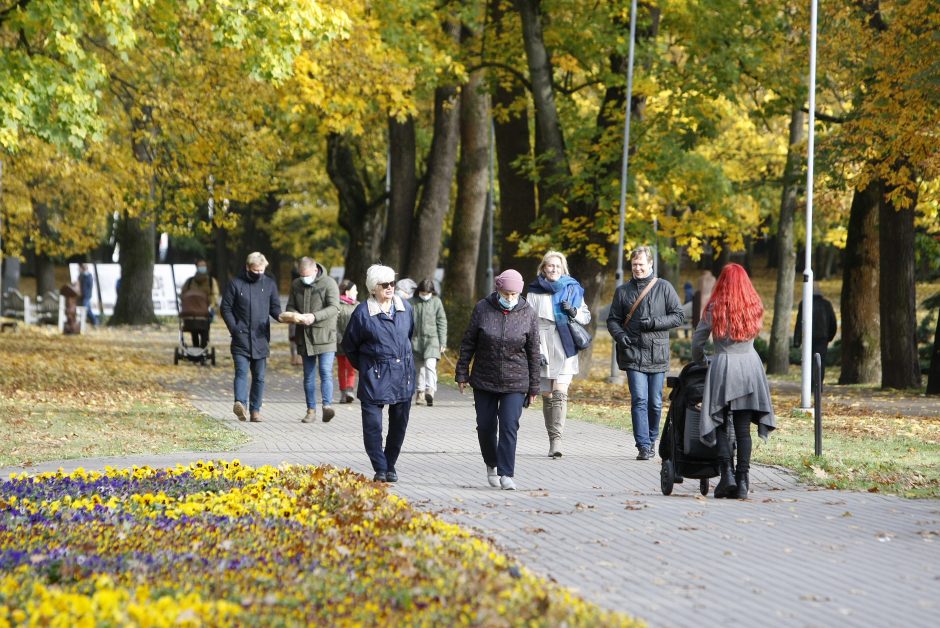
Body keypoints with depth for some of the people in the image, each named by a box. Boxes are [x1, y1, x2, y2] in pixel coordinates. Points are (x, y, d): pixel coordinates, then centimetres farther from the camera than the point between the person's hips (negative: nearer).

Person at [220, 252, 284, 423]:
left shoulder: (269, 284, 9)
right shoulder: (235, 284, 1)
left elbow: (274, 306, 11)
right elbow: (225, 308, 3)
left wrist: (279, 315, -13)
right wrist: (234, 329, -8)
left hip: (261, 338, 3)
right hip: (241, 338, -3)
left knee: (259, 376, 5)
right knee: (241, 371, -17)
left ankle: (255, 409, 10)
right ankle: (240, 403, -31)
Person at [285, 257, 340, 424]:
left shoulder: (329, 283, -6)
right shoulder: (296, 285, 11)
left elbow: (334, 308, -14)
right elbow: (290, 306, 14)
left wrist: (314, 316, -27)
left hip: (324, 335, -5)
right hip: (304, 337, 5)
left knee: (325, 372, -16)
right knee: (308, 375, 7)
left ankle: (327, 405, -24)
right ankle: (311, 410, 10)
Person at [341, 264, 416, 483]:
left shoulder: (405, 307, 4)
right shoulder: (363, 312, -8)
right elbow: (349, 345, 4)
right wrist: (365, 368, 7)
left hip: (403, 374, 4)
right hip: (374, 376, -4)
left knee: (399, 424, 9)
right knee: (372, 424, -9)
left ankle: (391, 466, 22)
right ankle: (380, 469, 0)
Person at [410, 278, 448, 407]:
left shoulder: (436, 302, 1)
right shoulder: (413, 302, 2)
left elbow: (442, 322, 3)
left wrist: (443, 342, 0)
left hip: (432, 338, -2)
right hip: (416, 339, 2)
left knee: (430, 364, -19)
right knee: (420, 366, 7)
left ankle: (430, 391, -30)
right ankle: (420, 392, 17)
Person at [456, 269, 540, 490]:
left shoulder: (528, 314, -3)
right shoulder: (482, 309, -4)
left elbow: (533, 352, 2)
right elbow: (468, 344, 3)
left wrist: (534, 386, 3)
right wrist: (462, 373, 1)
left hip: (515, 382, -1)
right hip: (484, 381, 1)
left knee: (509, 427, -11)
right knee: (486, 426, 8)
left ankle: (506, 474, -10)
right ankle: (491, 465, 32)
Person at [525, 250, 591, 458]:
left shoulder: (572, 289, 9)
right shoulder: (534, 292, 7)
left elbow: (586, 316, 14)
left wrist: (574, 312, -8)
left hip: (565, 348, -1)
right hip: (543, 349, 1)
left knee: (560, 393, -15)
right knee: (547, 395, 5)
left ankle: (557, 439, -21)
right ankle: (553, 439, 13)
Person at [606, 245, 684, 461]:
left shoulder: (664, 288, 4)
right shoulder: (623, 291, 9)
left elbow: (678, 316, 2)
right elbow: (613, 320, 14)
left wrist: (654, 323, -11)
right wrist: (620, 335, -7)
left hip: (657, 354, 0)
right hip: (633, 353, 0)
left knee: (655, 402, 6)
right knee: (639, 400, -10)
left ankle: (651, 441, 22)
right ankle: (643, 446, -12)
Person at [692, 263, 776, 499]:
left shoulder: (715, 307, -2)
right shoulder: (754, 307, 6)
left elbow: (697, 340, 3)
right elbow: (754, 333, 14)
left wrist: (699, 361, 21)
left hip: (723, 366, -2)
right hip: (750, 366, 2)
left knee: (720, 425, 5)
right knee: (743, 428, 3)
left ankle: (727, 473, -12)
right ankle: (742, 481, -2)